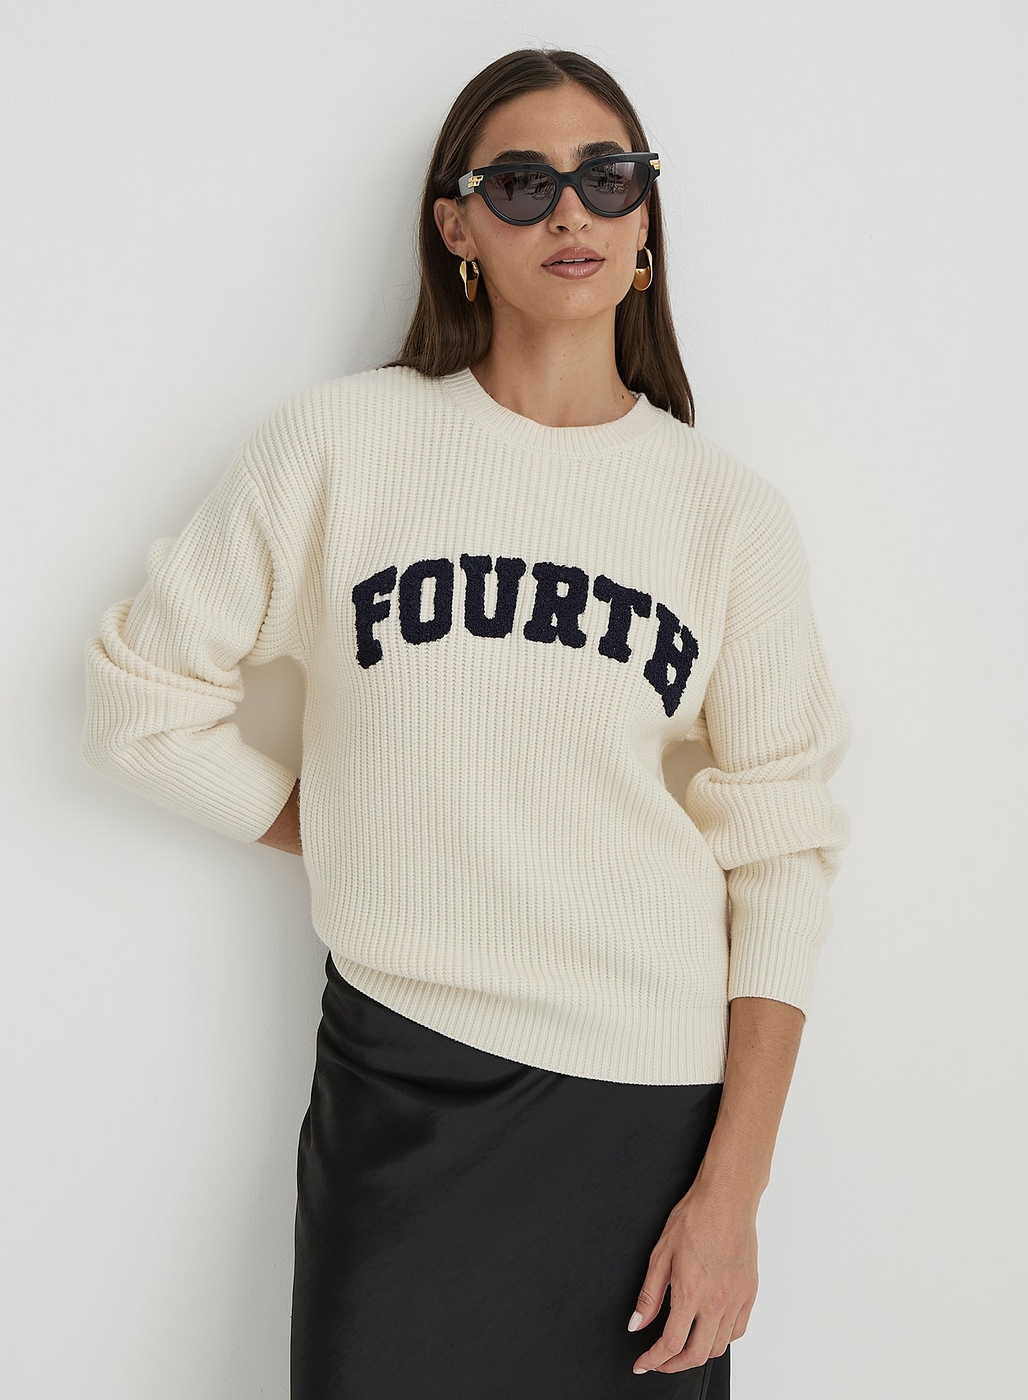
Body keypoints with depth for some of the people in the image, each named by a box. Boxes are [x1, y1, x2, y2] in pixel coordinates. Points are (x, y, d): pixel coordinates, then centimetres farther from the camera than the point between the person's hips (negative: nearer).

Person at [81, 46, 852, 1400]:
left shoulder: (731, 512, 0)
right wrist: (355, 837, 2)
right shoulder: (340, 443, -2)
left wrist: (734, 1190, -5)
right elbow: (144, 695, 5)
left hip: (651, 1098, 1)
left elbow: (780, 848, 0)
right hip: (396, 1081, 0)